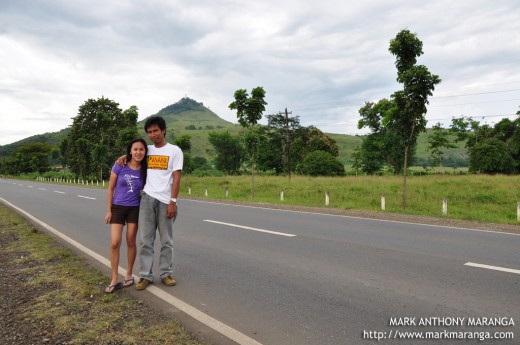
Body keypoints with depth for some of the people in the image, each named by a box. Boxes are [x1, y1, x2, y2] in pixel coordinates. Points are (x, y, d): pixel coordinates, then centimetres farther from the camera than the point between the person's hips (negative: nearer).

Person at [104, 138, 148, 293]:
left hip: (135, 209, 1)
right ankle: (115, 280, 5)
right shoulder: (119, 167, -9)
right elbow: (110, 189, -2)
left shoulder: (145, 170, -5)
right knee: (115, 243, -6)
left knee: (131, 242, 7)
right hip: (117, 208, -1)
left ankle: (129, 275, 23)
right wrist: (109, 210, -3)